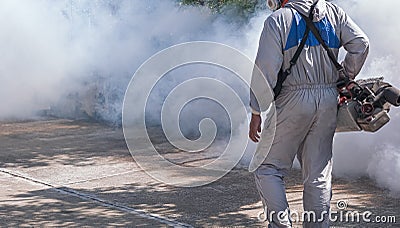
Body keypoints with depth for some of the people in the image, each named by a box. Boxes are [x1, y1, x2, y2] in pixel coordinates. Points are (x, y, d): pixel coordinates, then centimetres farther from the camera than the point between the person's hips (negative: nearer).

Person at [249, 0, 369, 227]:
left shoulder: (278, 19, -4)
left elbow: (266, 69, -9)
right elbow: (361, 44, 2)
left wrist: (256, 113, -6)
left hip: (294, 99, -5)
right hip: (329, 101, 5)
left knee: (268, 169, 5)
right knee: (319, 174, 10)